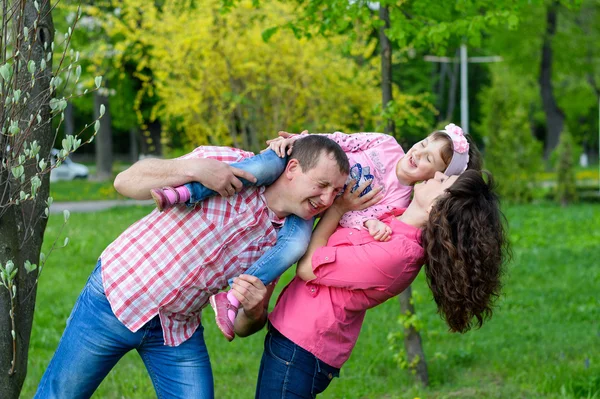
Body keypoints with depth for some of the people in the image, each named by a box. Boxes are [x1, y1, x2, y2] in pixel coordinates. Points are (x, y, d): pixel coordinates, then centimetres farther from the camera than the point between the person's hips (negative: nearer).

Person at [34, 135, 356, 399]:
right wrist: (194, 168, -35)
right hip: (117, 295, -4)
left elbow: (242, 328, 3)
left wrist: (253, 312, -21)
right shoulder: (230, 162, -17)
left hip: (180, 327, 5)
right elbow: (125, 182, -19)